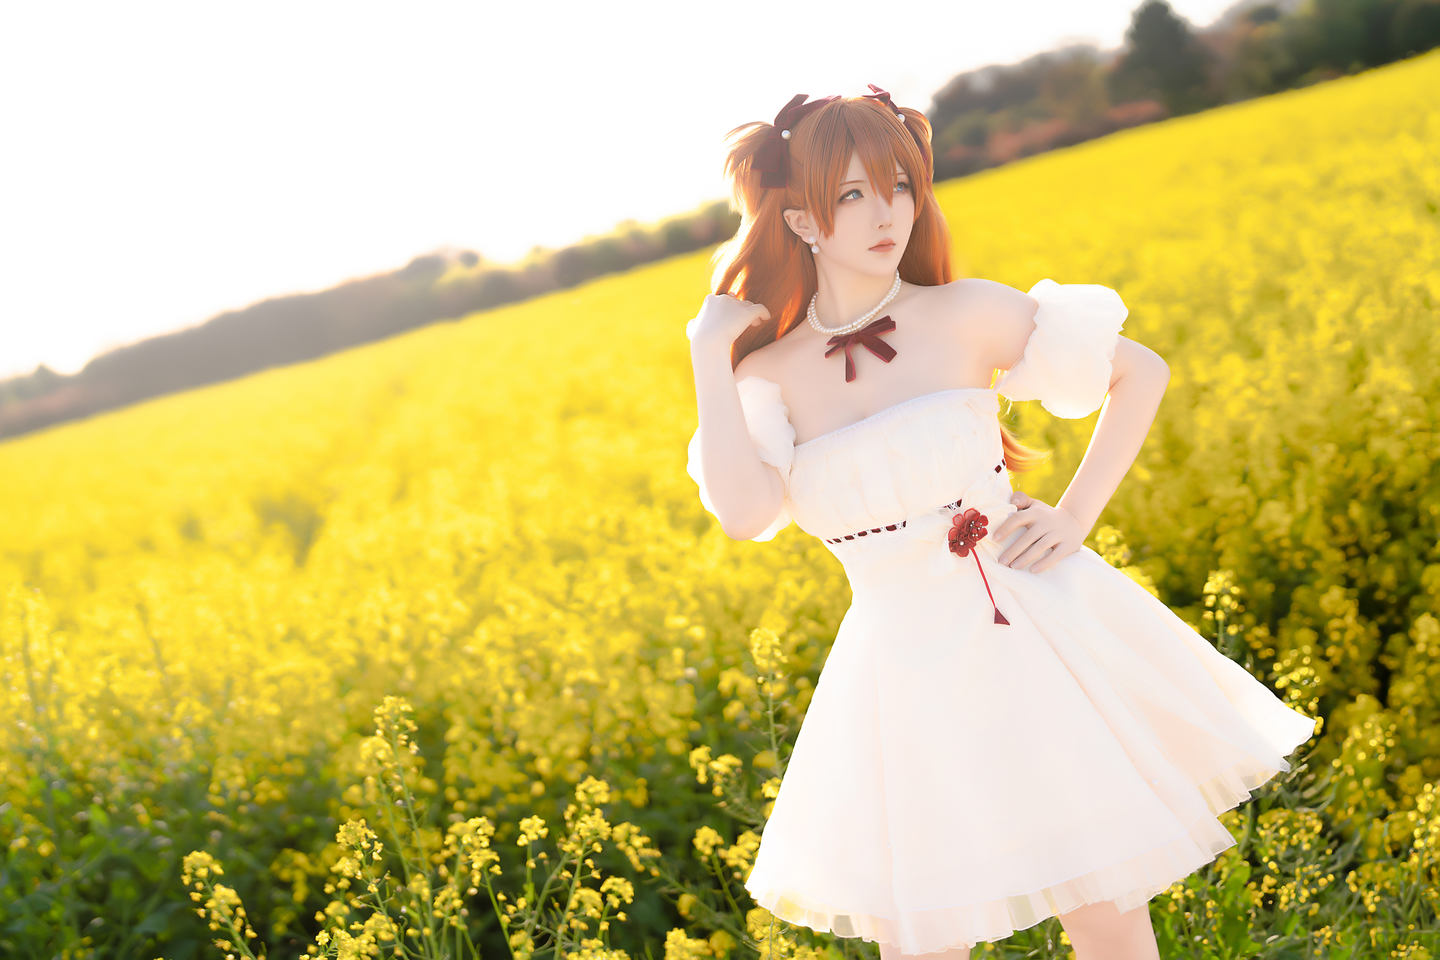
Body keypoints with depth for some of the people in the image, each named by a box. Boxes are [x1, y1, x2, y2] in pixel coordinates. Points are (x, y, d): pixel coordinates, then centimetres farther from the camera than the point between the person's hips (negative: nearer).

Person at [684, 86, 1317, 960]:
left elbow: (1143, 371, 4)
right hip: (908, 684, 1)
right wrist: (710, 352, -12)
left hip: (1045, 641, -1)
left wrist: (1078, 516, -5)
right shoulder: (765, 377, 1)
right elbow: (746, 513, -18)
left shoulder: (964, 314, -4)